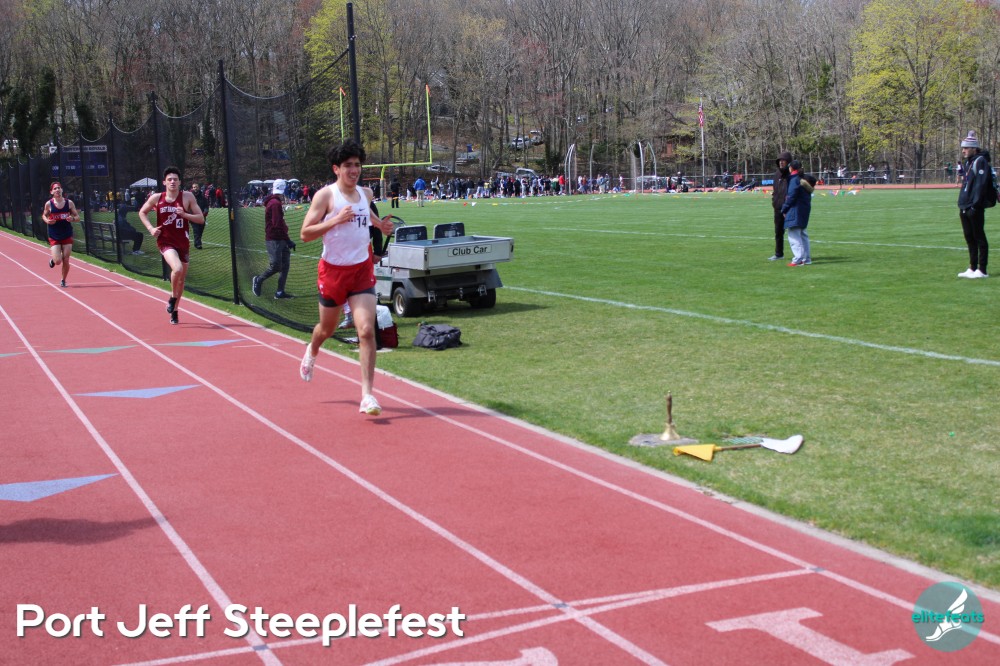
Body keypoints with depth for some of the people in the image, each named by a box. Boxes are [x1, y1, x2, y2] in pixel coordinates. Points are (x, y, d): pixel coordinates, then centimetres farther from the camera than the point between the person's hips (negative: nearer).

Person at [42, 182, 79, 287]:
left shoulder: (69, 203, -2)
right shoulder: (48, 204, -4)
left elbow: (78, 217, 4)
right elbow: (44, 215, 11)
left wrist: (73, 218, -19)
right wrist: (47, 221, -11)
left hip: (67, 236, 1)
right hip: (54, 237, -1)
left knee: (66, 261, 0)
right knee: (58, 261, -12)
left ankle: (63, 280, 22)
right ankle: (53, 260, 26)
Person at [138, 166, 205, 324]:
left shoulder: (187, 197, -5)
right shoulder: (156, 198, -3)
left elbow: (201, 219, -4)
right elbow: (142, 212, 13)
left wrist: (184, 214, -20)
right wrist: (150, 228, -2)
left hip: (183, 243, 2)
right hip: (165, 242, -2)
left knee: (181, 277, 13)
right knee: (177, 269, -29)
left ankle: (174, 310, 33)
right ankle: (173, 297, -1)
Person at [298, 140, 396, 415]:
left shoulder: (366, 193, 6)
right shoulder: (325, 195, -9)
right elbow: (305, 234, -13)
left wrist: (379, 224, 9)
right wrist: (335, 220, -24)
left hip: (362, 269, 2)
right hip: (333, 269, -2)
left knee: (367, 330, -13)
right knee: (327, 327, 17)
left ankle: (367, 395, -12)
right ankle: (311, 352, 55)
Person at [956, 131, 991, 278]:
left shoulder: (980, 161, -11)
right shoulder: (968, 162, 17)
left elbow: (981, 185, -18)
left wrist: (975, 205, -22)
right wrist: (963, 205, 15)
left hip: (975, 209, -9)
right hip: (965, 208, 9)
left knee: (979, 238, -4)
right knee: (970, 238, 13)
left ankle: (982, 270, -2)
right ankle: (972, 269, 20)